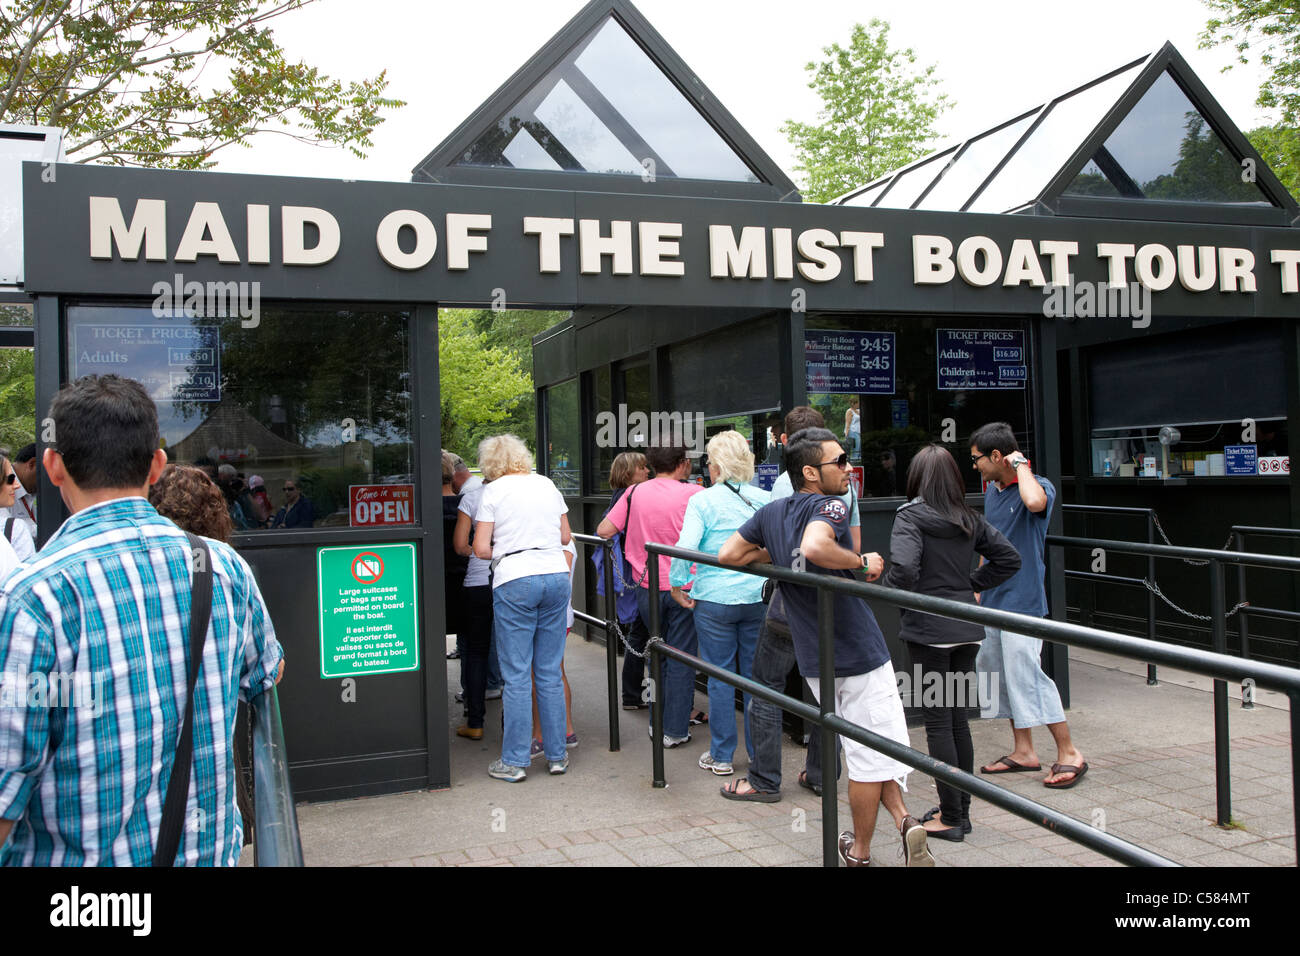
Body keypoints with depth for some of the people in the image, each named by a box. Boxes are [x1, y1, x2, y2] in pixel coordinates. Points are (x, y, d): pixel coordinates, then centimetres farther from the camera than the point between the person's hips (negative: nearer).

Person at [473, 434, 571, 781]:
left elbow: (481, 548, -4)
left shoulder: (494, 490, -1)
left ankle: (514, 761, 6)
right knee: (550, 672, 11)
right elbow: (565, 536, 17)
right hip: (556, 575, 5)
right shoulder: (547, 485, 12)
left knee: (517, 675, 0)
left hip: (515, 581, -4)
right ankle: (557, 755, 16)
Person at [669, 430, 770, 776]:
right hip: (759, 598, 3)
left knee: (720, 677, 6)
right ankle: (759, 751, 21)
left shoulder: (702, 501, -7)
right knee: (756, 673, 12)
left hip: (715, 599, -3)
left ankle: (721, 756, 14)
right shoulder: (764, 499, 3)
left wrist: (676, 585, -3)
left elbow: (685, 548, -16)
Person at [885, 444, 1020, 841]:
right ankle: (960, 810, 24)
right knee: (958, 719, 15)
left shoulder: (910, 517, -10)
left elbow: (903, 568, -25)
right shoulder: (970, 519, 8)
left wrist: (898, 599, -6)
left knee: (937, 722, 1)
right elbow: (1009, 558, 12)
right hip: (966, 629, 6)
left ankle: (951, 818, 7)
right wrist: (971, 584, 14)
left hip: (927, 630, -6)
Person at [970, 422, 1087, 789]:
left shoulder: (1037, 485, -12)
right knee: (1001, 675, 12)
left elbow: (1035, 502, -39)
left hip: (1022, 600, -8)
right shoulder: (992, 490, 12)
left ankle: (1069, 754, 4)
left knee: (1026, 675, -9)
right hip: (994, 600, 9)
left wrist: (1021, 464, -22)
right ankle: (1023, 751, 24)